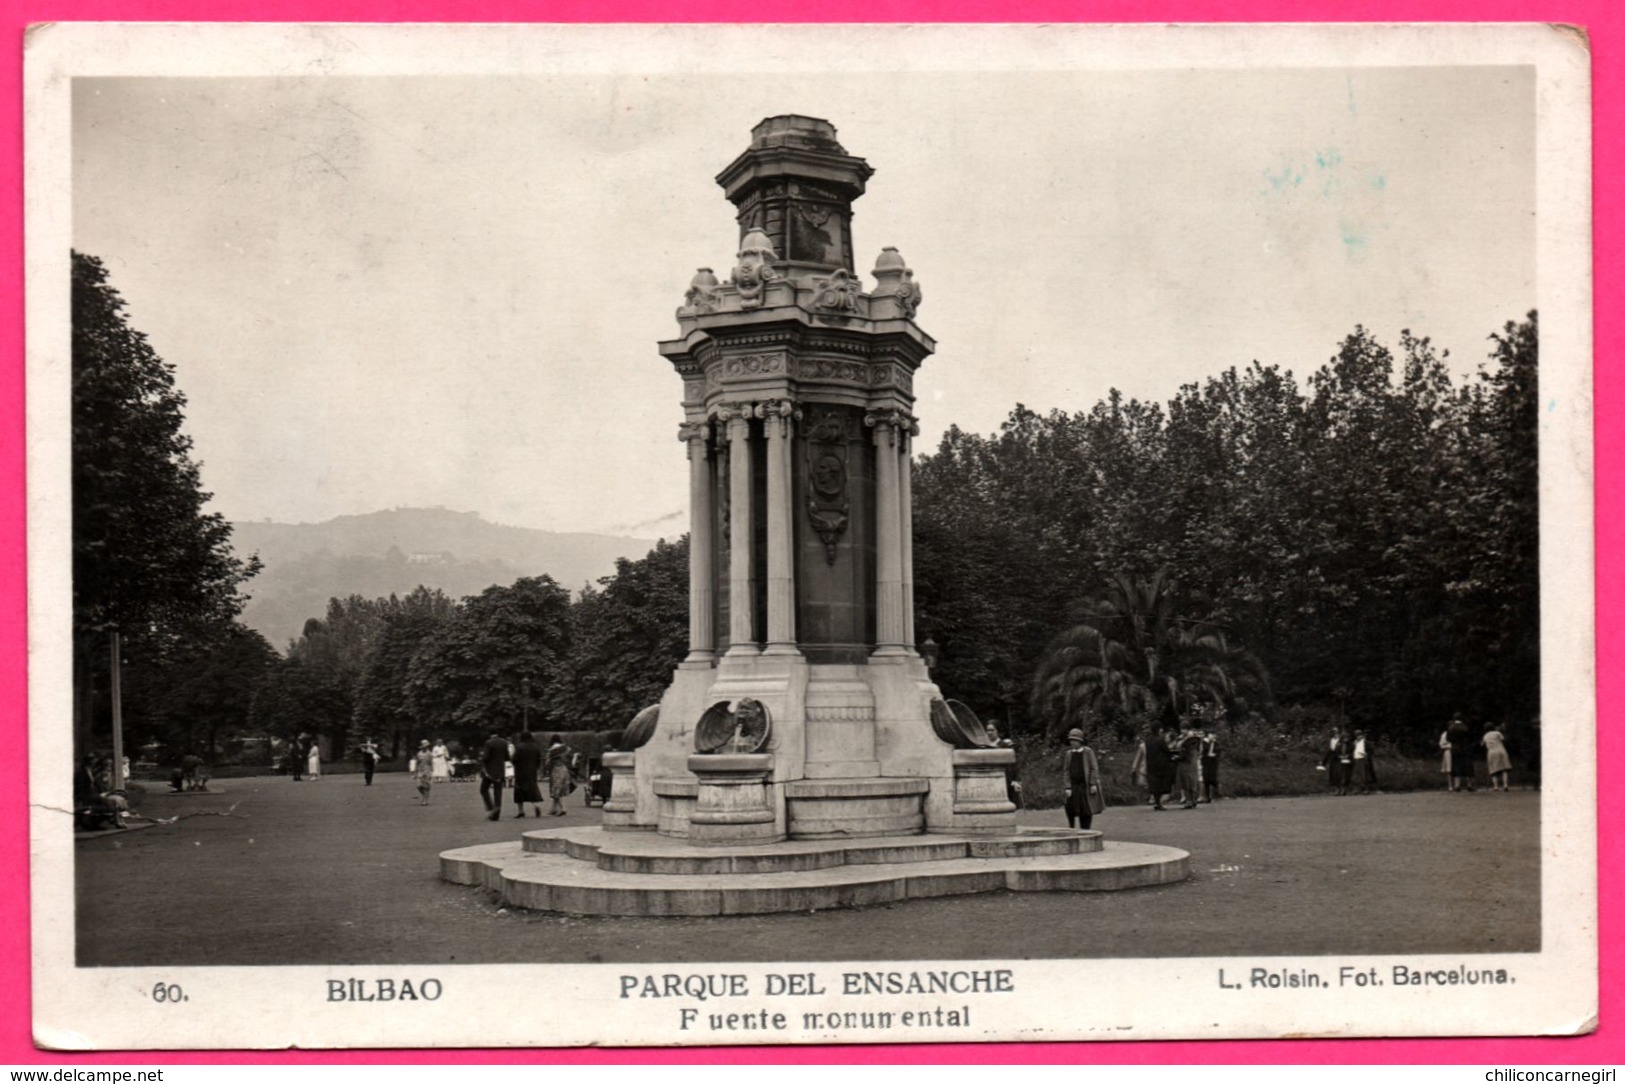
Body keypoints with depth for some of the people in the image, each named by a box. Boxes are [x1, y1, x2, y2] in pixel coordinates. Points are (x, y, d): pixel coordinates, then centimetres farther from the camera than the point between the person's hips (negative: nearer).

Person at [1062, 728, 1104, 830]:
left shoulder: (1088, 752, -2)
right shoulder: (1069, 754, 7)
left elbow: (1094, 768, -4)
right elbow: (1067, 771, 6)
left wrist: (1093, 784, -12)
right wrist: (1068, 787, -2)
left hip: (1086, 786, -3)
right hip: (1074, 786, 3)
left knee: (1087, 811, 2)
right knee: (1070, 810, -6)